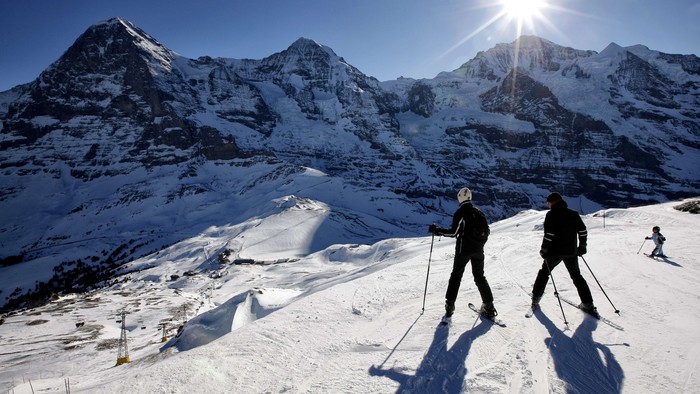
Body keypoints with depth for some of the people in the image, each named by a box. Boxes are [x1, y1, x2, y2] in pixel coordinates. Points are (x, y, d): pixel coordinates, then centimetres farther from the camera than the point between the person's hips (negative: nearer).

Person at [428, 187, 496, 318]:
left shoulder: (460, 213, -11)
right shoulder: (479, 212, 6)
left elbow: (454, 232, -16)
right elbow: (487, 231, 9)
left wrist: (436, 230, -8)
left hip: (463, 249, -4)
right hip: (478, 250, 4)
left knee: (456, 275, 7)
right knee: (479, 276, 15)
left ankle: (450, 305, 6)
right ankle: (488, 306, 12)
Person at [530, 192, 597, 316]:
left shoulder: (551, 215, -11)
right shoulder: (574, 214, 5)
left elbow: (549, 235, -17)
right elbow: (583, 231, 6)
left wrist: (544, 250, -9)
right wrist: (582, 246, 16)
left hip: (555, 251, -4)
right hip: (571, 252, 4)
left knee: (544, 272, 13)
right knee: (577, 276, 17)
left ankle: (536, 299, 14)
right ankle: (588, 304, 15)